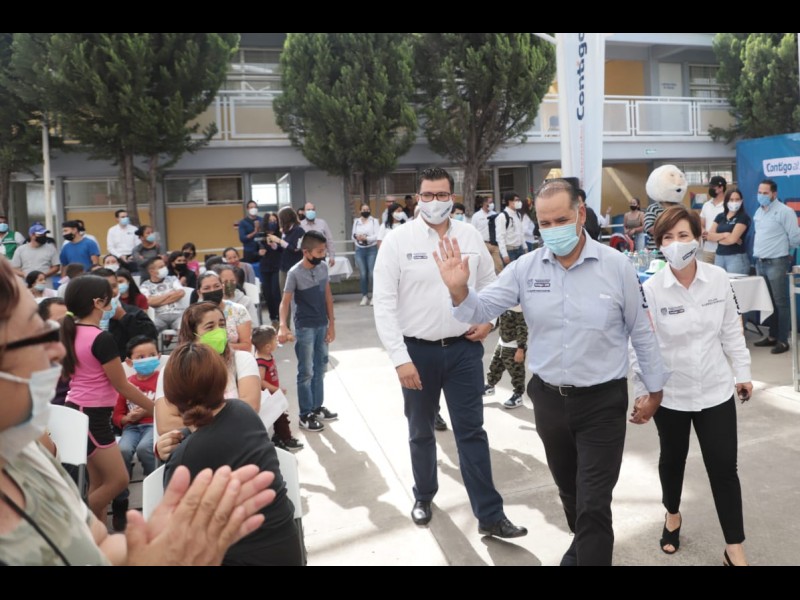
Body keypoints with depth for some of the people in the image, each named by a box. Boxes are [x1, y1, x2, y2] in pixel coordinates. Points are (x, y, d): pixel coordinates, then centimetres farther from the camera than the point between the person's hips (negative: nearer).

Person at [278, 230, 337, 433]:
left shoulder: (323, 267, 0)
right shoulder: (295, 273, -17)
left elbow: (328, 296, 6)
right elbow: (285, 302, -21)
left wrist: (331, 324, 6)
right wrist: (283, 326, -37)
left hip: (322, 325, 6)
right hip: (305, 328, -6)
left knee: (320, 369, 16)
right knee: (306, 372, 2)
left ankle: (317, 407, 30)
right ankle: (305, 415, 13)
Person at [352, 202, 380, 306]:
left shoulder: (374, 221, 3)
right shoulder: (356, 221, 13)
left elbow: (377, 235, -7)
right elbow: (353, 236, 12)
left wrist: (366, 238, -20)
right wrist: (356, 237, -10)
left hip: (372, 249, -3)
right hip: (359, 250, 3)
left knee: (372, 273, -7)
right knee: (362, 274, 2)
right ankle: (365, 296, 9)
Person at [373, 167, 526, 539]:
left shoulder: (471, 236, 2)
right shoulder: (398, 241, -8)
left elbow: (488, 282, 17)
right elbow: (384, 305, -10)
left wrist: (488, 318, -1)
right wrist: (400, 358, -15)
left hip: (463, 348, 1)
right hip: (417, 351, -1)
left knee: (471, 432, 5)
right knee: (420, 432, 17)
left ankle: (490, 516, 14)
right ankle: (424, 496, 40)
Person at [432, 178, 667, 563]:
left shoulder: (617, 266, -10)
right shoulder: (525, 268, -5)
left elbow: (641, 332, -1)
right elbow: (482, 310, -4)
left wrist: (654, 390, 5)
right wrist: (459, 290, -26)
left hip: (602, 402, -3)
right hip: (548, 399, 4)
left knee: (594, 505, -1)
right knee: (568, 491, 25)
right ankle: (585, 545, 53)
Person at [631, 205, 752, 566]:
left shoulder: (719, 279, -8)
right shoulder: (651, 290, -15)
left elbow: (731, 330, 4)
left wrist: (742, 373, 9)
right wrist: (641, 390, -9)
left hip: (716, 390, 1)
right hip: (670, 393, -1)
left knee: (724, 468, 6)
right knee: (672, 459, 20)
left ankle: (735, 548, 22)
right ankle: (672, 516, 47)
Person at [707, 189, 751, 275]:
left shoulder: (743, 217, -3)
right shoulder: (720, 216, 12)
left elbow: (732, 239, -13)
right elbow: (709, 236, 2)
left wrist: (718, 238, 3)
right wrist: (725, 234, -12)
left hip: (737, 257, -5)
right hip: (719, 256, 5)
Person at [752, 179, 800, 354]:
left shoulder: (785, 211, -10)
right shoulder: (759, 211, 13)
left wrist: (782, 248, 6)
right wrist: (759, 252, 13)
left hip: (776, 263, -7)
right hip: (760, 263, 7)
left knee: (780, 302, -2)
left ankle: (783, 340, 3)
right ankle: (773, 336, 22)